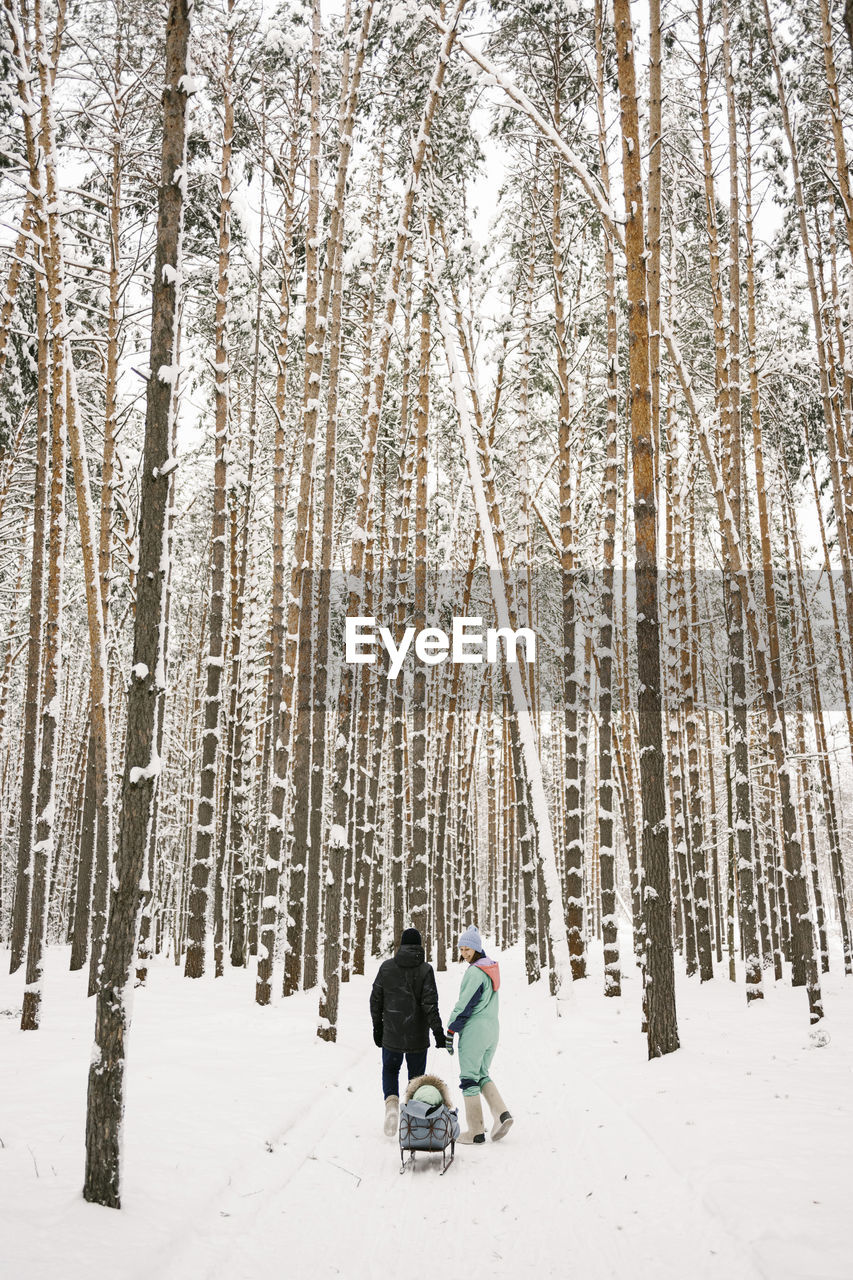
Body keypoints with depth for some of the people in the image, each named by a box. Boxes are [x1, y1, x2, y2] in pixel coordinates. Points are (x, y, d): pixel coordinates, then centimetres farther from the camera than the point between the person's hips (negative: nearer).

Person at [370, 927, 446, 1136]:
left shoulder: (386, 967, -1)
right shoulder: (425, 970, -9)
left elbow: (376, 999, 3)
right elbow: (430, 1003, -15)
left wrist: (377, 1027, 13)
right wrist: (438, 1031, -10)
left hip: (391, 1034, 1)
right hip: (418, 1036, -1)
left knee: (390, 1070, 20)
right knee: (416, 1076, 14)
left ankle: (391, 1101, -6)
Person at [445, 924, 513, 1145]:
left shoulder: (474, 972, -16)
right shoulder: (492, 967, 9)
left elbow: (464, 1005, -17)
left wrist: (450, 1032, -12)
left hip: (474, 1030, -8)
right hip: (492, 1028, 8)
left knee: (469, 1078, 2)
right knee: (482, 1075, 19)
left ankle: (476, 1131, 5)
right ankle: (501, 1113, 1)